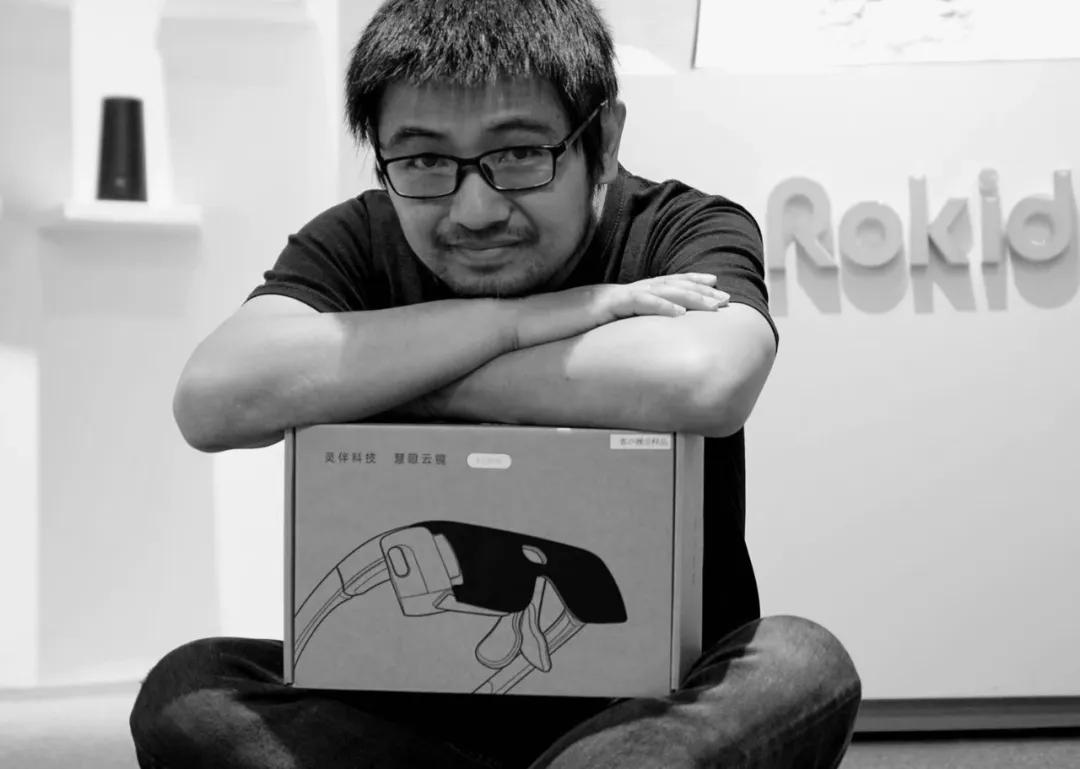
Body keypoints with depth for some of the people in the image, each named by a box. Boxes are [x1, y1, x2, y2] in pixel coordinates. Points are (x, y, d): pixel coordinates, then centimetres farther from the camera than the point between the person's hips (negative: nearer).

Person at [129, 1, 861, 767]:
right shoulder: (356, 244, -3)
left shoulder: (686, 232, -7)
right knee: (191, 691, -23)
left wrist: (368, 383, -22)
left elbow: (698, 383, -33)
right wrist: (521, 318, -22)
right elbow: (212, 401, -24)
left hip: (661, 705, -2)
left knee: (801, 666, -31)